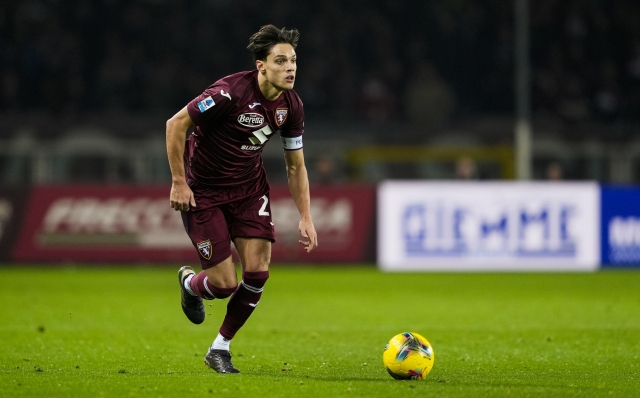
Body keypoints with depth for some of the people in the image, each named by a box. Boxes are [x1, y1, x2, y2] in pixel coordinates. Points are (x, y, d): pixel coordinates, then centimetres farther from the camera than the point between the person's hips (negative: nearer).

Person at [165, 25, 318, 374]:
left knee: (257, 272, -9)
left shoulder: (291, 105, -7)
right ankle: (189, 283, 32)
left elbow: (295, 166, 5)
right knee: (225, 283, -8)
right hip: (203, 191, -5)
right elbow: (175, 125, -19)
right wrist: (178, 183, -18)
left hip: (249, 187, 5)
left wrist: (305, 217, -2)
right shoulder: (231, 92, -27)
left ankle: (220, 348, 13)